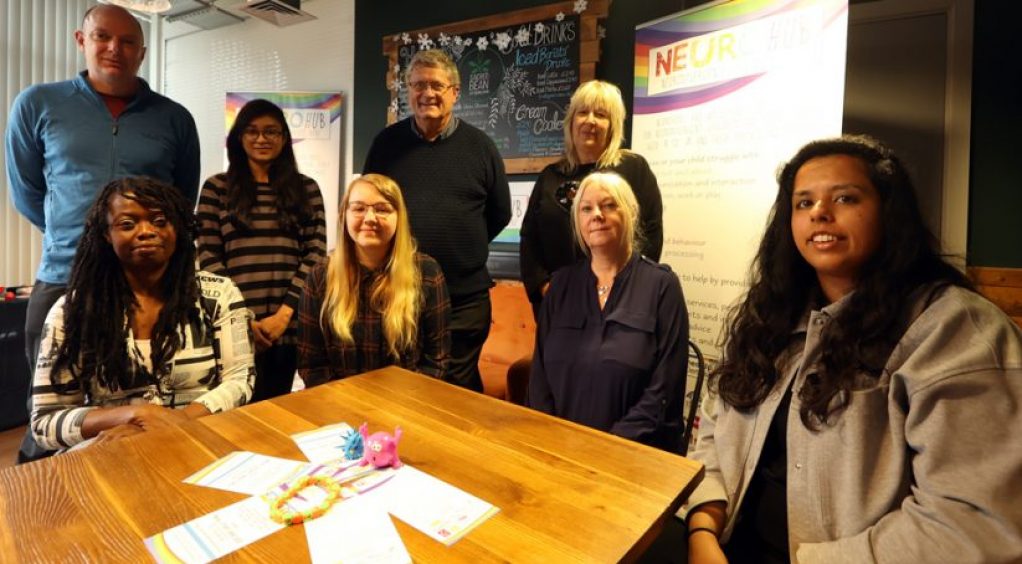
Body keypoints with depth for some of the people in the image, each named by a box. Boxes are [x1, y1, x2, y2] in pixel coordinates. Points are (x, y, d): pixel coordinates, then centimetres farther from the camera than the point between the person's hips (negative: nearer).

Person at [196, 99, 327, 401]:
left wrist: (285, 312, -7)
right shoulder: (217, 188, 7)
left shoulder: (306, 189, 9)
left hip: (289, 325, 1)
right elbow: (208, 258, 3)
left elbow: (315, 255, 2)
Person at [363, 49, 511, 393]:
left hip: (464, 298, -1)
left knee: (459, 390, 12)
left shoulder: (479, 146, 0)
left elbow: (500, 213, 8)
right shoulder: (386, 142, 3)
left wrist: (462, 245, 6)